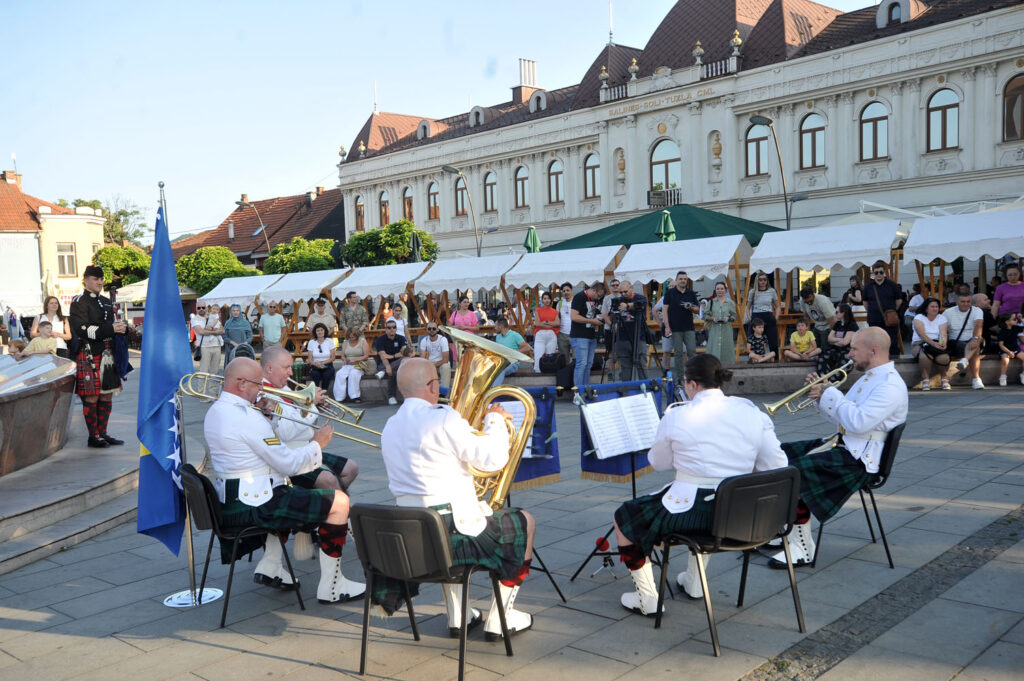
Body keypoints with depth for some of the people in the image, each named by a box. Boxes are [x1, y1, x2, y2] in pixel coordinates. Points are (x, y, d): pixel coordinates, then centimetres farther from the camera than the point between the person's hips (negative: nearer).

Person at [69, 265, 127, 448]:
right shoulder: (79, 302, -6)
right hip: (90, 355, -7)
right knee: (91, 397, -3)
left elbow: (113, 323, 23)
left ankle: (103, 433, 18)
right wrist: (110, 329, -22)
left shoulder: (106, 302, 18)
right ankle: (93, 435, 5)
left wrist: (121, 327, -2)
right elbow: (82, 330, -16)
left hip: (108, 355, 7)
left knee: (107, 395, 9)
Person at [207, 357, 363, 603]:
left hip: (230, 501, 11)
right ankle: (331, 586, -1)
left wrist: (266, 416, 11)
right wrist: (318, 443, -3)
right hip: (253, 505, -11)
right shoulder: (247, 417, -22)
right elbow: (290, 464, -19)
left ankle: (270, 566, 28)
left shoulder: (215, 411, 9)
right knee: (339, 502, -10)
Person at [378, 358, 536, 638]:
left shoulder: (389, 428, 8)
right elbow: (493, 459, -18)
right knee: (524, 522, 15)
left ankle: (456, 618, 37)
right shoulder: (444, 418, -18)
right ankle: (499, 620, 20)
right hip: (456, 528, -7)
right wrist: (495, 420, -1)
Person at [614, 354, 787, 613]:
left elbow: (659, 463, 4)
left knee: (624, 517, 18)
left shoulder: (676, 417, -11)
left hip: (691, 509, -6)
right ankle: (694, 582, 47)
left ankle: (647, 599, 18)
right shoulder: (752, 412, -2)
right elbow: (776, 466, -1)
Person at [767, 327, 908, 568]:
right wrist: (821, 396, 6)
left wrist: (830, 394, -18)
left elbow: (858, 422, -29)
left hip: (858, 458, -11)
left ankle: (803, 548, -15)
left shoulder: (891, 385, -16)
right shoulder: (870, 377, 18)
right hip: (840, 444, 11)